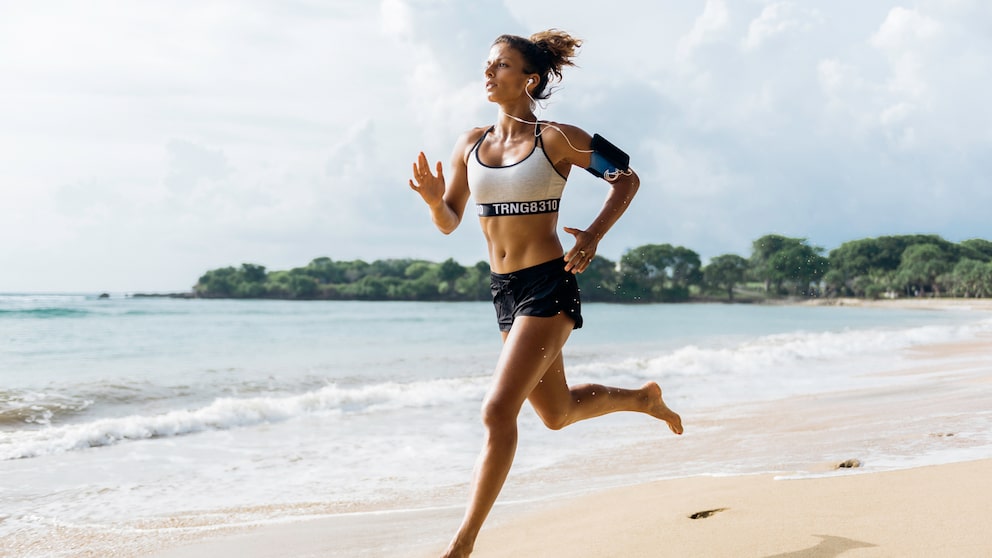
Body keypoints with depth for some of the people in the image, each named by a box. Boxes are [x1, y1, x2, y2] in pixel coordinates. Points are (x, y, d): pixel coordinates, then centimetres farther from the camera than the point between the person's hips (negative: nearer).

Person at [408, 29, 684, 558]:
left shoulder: (557, 139, -8)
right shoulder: (470, 143, 6)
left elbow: (626, 179, 3)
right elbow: (449, 222, 11)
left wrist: (593, 235, -10)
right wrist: (433, 200, -11)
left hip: (548, 286, -7)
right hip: (504, 290, 7)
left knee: (498, 410, -15)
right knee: (558, 413, 21)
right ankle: (643, 398, 49)